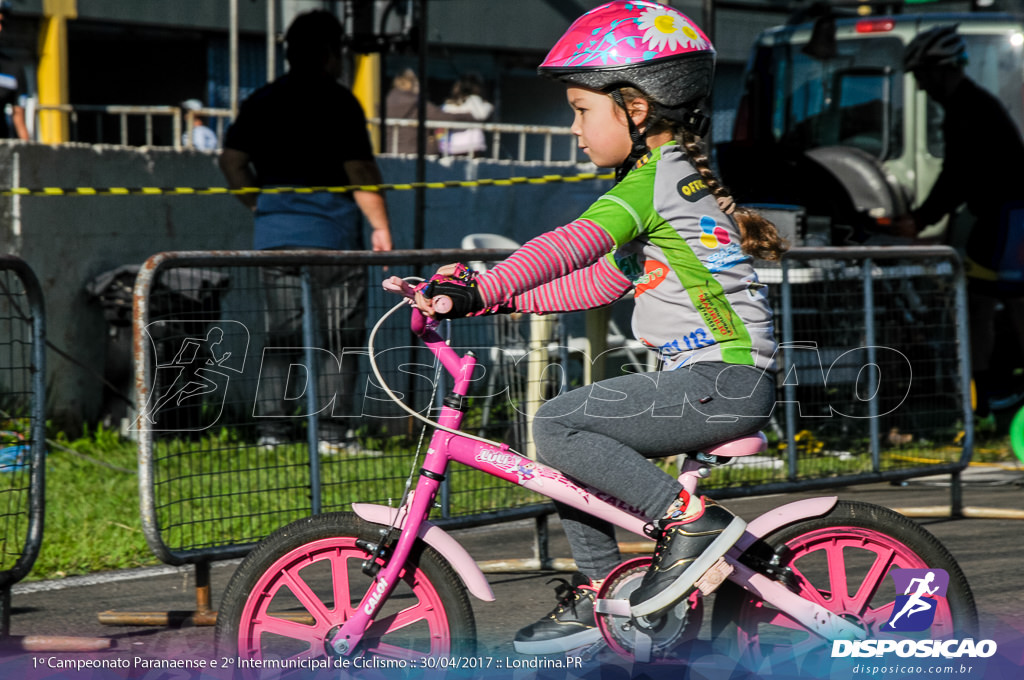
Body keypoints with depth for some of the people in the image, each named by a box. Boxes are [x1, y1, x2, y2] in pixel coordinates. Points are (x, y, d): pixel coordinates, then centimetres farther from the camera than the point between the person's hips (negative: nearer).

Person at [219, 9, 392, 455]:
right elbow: (360, 171, -10)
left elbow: (232, 160, 10)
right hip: (332, 233, -5)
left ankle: (271, 430, 3)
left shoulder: (261, 102, 10)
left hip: (274, 234, 5)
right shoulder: (338, 102, -6)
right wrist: (381, 226, -6)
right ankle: (332, 432, -4)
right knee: (341, 335, 1)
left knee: (280, 335, 9)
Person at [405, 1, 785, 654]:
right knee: (568, 440, 13)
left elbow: (573, 245, -27)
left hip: (722, 380, -10)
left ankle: (690, 520, -13)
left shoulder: (657, 178, -12)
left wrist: (478, 291, -32)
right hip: (725, 379, 10)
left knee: (557, 427, -16)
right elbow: (602, 279, 22)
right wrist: (500, 299, 14)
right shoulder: (670, 176, 19)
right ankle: (597, 591, 18)